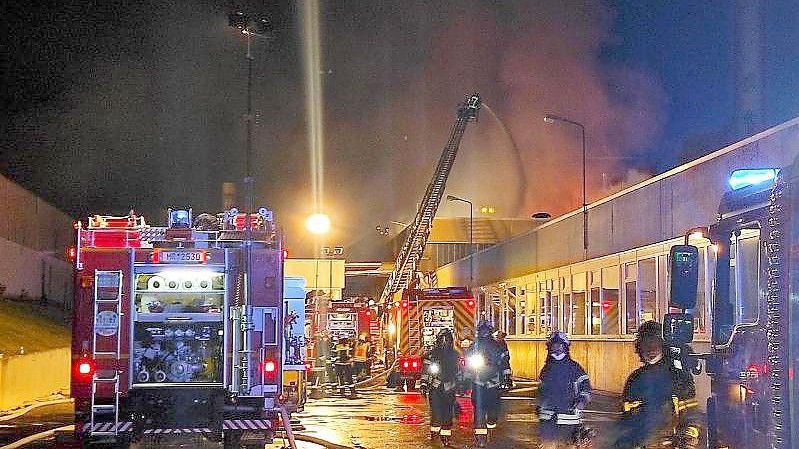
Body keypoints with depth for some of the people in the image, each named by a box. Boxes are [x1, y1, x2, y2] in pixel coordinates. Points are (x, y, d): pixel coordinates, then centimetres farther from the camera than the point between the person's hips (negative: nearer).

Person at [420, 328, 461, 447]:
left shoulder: (454, 355, 11)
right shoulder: (431, 354, 1)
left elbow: (458, 371, 20)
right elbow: (425, 370, 2)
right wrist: (423, 384, -4)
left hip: (449, 388, 2)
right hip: (435, 388, -2)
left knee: (447, 413, -1)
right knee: (435, 411, -6)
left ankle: (445, 435, 3)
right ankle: (434, 430, 13)